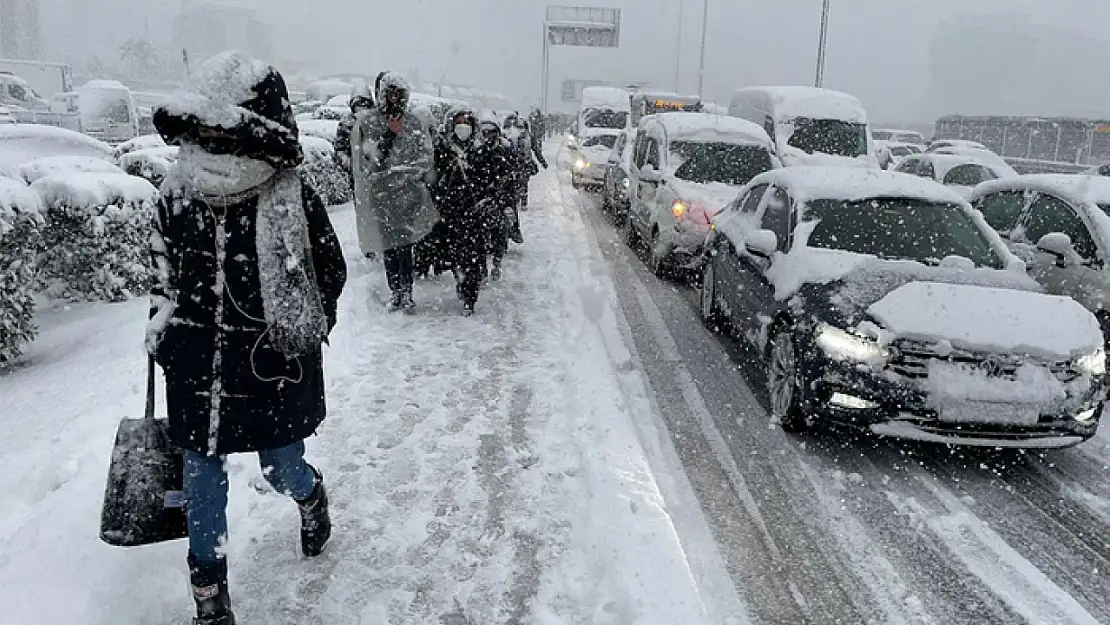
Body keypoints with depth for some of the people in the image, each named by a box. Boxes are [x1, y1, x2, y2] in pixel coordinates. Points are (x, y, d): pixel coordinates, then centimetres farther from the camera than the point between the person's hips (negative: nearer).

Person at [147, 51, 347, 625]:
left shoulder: (294, 202, -13)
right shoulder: (176, 196, -2)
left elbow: (331, 272, -1)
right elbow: (163, 269, 14)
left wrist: (303, 333, -4)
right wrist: (163, 325, 8)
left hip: (272, 370, -3)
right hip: (196, 370, 3)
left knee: (281, 470, 13)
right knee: (200, 478, 9)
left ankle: (312, 497, 53)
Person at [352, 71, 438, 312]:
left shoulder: (413, 123, 8)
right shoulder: (367, 123, 3)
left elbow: (425, 156, 9)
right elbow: (370, 159, -6)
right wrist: (389, 135, -14)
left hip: (407, 192, 0)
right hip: (380, 192, 0)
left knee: (405, 244, -5)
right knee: (389, 245, 2)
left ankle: (406, 291, 1)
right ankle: (396, 291, 11)